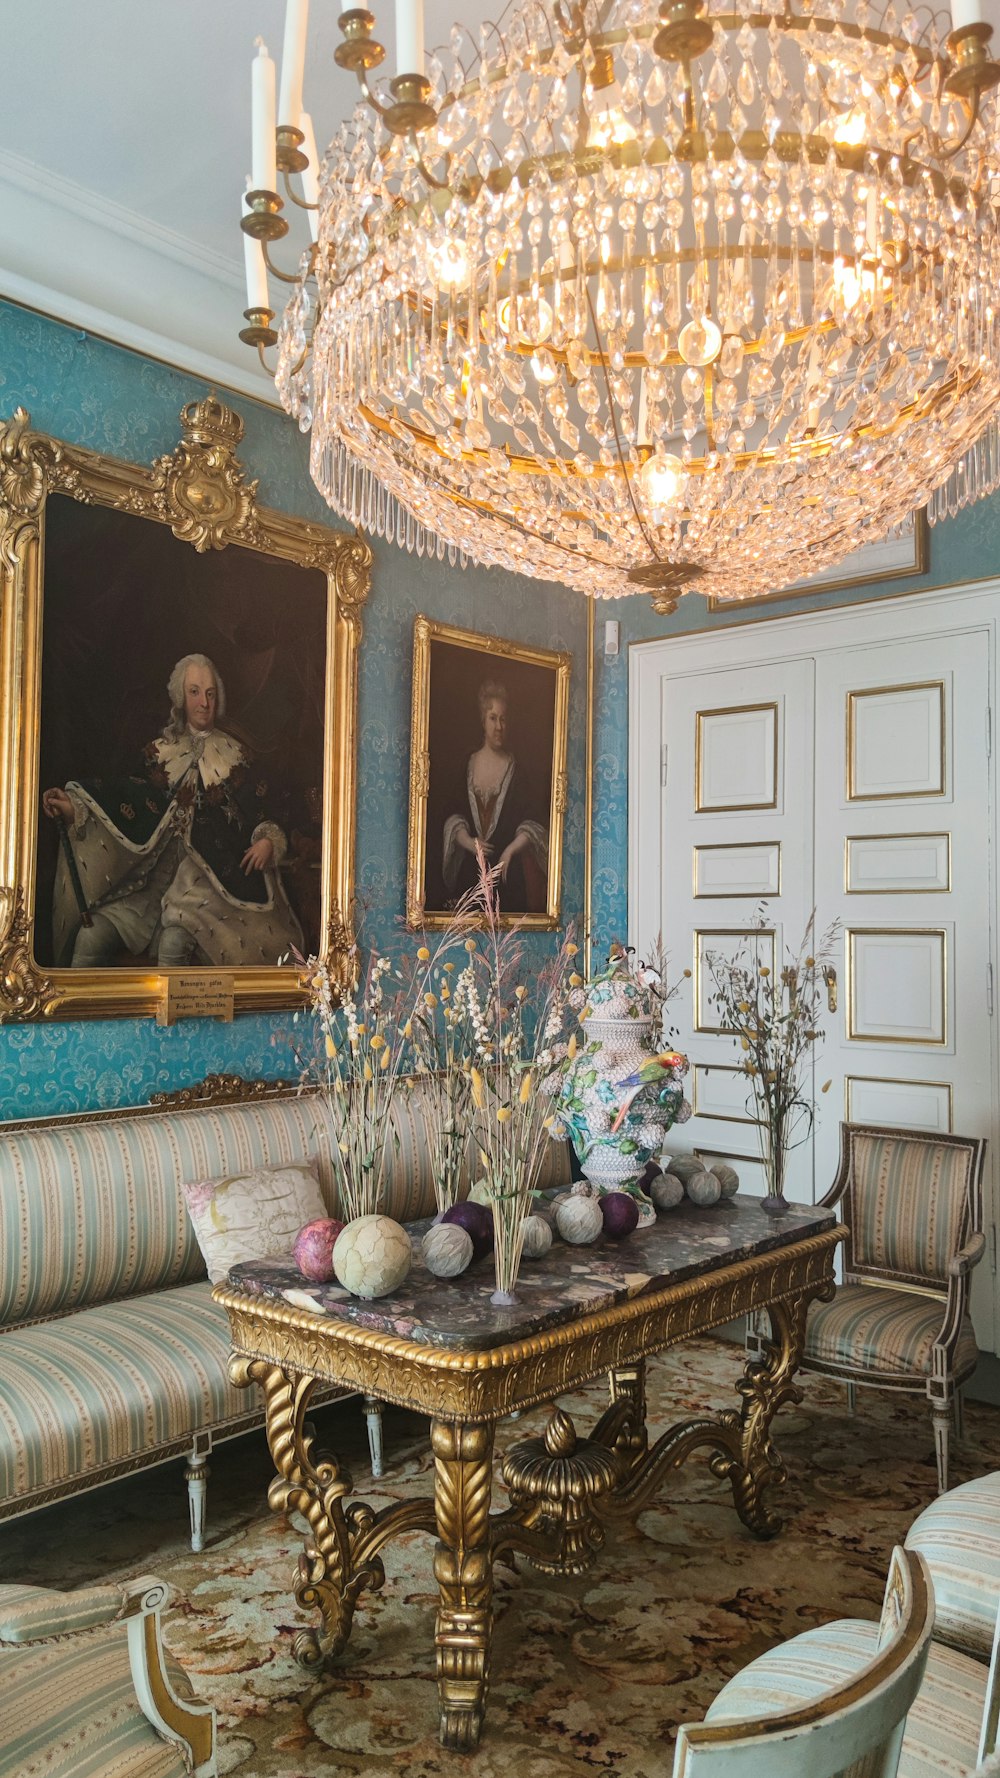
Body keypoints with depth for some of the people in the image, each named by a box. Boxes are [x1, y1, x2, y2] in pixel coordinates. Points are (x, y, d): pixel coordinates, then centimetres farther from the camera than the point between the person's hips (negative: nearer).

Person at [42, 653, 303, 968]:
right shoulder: (161, 751, 12)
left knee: (174, 941, -32)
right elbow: (125, 804, 4)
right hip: (155, 874, 3)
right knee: (90, 938, -17)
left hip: (207, 877, -3)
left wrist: (267, 842, -15)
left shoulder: (233, 755, 8)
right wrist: (74, 809, -12)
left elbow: (257, 817, 8)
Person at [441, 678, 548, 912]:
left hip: (508, 874, -1)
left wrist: (511, 849, -15)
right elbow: (453, 819, 6)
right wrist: (469, 843, -10)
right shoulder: (467, 765, 8)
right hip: (471, 873, 1)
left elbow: (531, 826, -1)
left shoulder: (515, 768, 3)